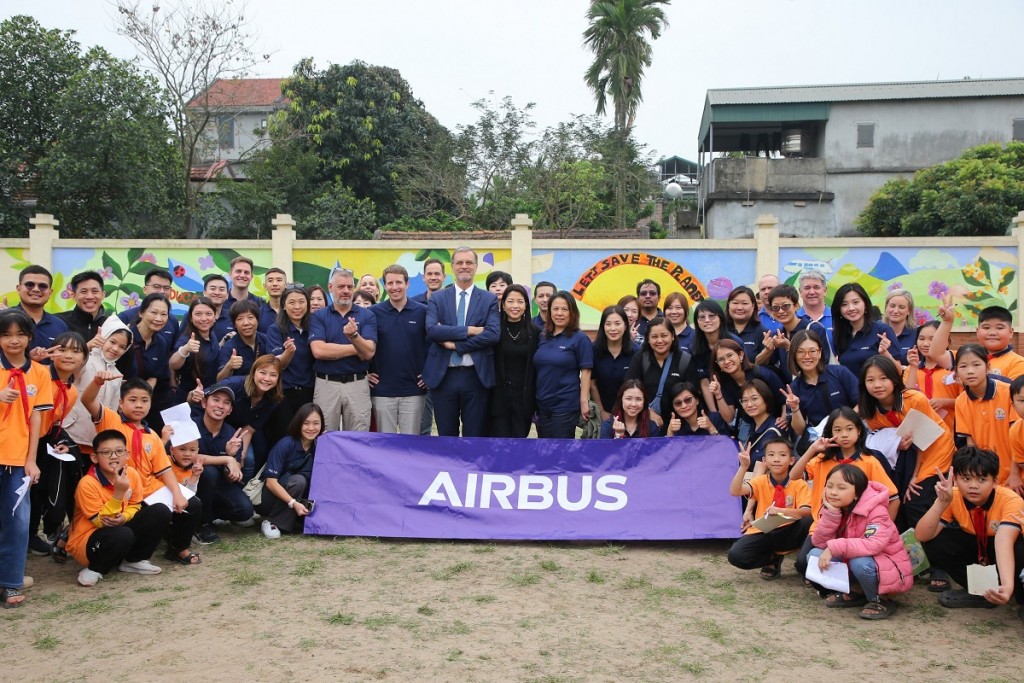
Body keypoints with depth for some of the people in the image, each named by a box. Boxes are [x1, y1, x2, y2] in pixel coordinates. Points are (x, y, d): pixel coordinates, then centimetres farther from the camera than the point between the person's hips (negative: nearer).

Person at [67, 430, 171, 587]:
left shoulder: (132, 474, -7)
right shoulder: (87, 484, -22)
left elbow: (135, 505, 5)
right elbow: (100, 522, -21)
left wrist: (123, 517, -19)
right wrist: (119, 492, -32)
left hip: (118, 528, 6)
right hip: (86, 541, -6)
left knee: (161, 512, -11)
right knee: (123, 535, -38)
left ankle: (133, 561, 4)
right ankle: (94, 570, -8)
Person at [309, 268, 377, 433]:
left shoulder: (367, 316, 2)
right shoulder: (318, 316, 2)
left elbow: (369, 352, -9)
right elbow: (319, 350, -13)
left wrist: (354, 336, -29)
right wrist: (357, 349, -9)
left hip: (358, 384, 0)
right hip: (326, 384, 0)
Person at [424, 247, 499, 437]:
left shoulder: (489, 299, 5)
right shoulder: (437, 298, 7)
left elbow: (493, 334, -10)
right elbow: (431, 330, -10)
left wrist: (455, 344, -13)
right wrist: (469, 330, -16)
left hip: (476, 377, -1)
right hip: (443, 376, 1)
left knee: (474, 437, 6)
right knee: (446, 437, 10)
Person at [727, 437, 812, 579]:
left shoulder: (799, 484, -5)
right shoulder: (760, 481, -4)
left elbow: (807, 512, -21)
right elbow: (734, 491, -22)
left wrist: (781, 511, -38)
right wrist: (744, 467, -37)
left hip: (788, 532, -1)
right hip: (762, 533, 1)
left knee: (807, 521, -32)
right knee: (735, 556, -25)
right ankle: (773, 558, 4)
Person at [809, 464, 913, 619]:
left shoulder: (876, 510, -23)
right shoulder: (834, 508, -3)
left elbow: (874, 545, -39)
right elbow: (819, 543, -12)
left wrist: (834, 547, -42)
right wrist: (830, 515, -25)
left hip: (889, 570, -6)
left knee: (860, 562, -37)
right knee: (815, 555, -13)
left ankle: (878, 601, -10)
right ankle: (850, 593, 2)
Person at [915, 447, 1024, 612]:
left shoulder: (1011, 501, -30)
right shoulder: (953, 497, -21)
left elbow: (1004, 542, -46)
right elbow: (922, 536, -29)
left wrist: (1007, 585, -63)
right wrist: (941, 503, -43)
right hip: (974, 547, 4)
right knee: (934, 542, -23)